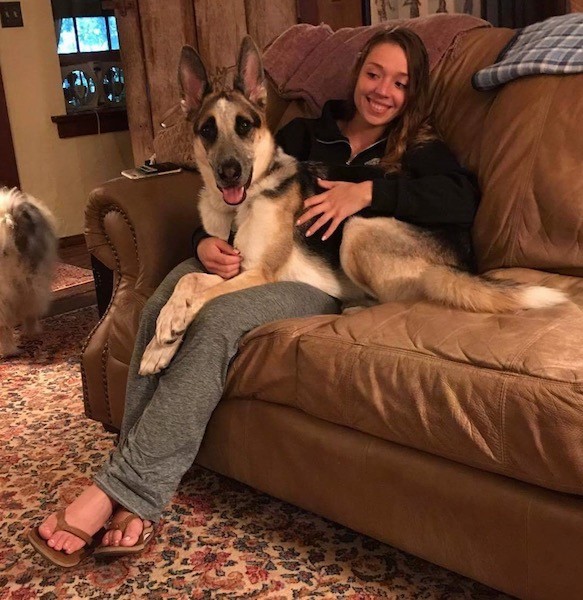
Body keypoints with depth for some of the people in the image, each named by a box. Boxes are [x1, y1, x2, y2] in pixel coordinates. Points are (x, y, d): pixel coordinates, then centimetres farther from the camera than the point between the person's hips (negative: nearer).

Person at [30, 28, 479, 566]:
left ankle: (120, 492, -28)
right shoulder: (306, 133, 22)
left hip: (329, 282, -3)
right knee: (162, 307, -28)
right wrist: (207, 244, -7)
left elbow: (464, 201, -8)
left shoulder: (419, 150, 14)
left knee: (218, 322, -33)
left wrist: (369, 190, -16)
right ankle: (135, 499, -27)